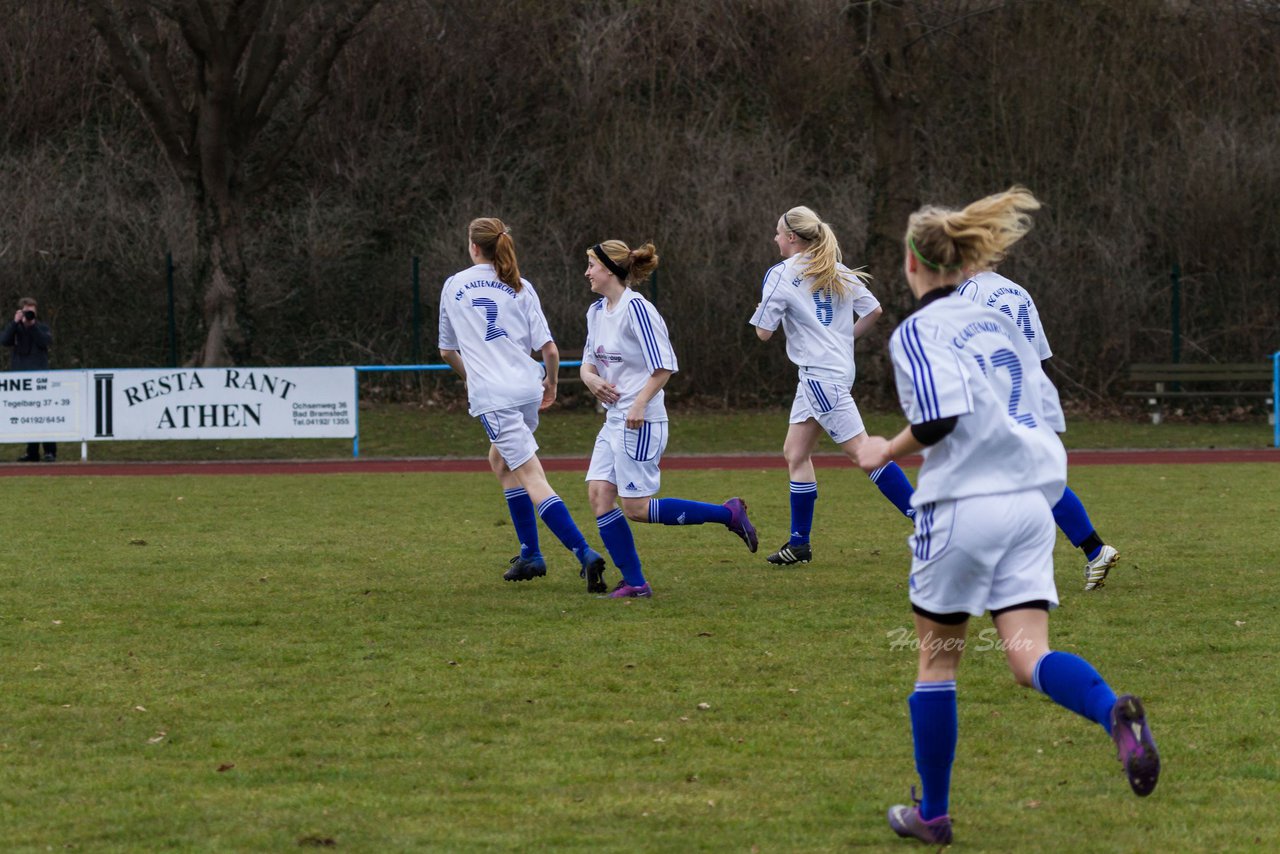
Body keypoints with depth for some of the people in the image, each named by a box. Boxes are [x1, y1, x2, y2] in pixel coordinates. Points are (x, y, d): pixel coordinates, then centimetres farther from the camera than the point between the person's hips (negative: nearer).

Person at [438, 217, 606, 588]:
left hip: (491, 396, -4)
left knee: (532, 478, -8)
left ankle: (585, 552, -21)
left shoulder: (453, 286, 6)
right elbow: (549, 348, 1)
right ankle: (529, 554, 23)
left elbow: (447, 350, 16)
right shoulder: (520, 288, 7)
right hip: (528, 387, 4)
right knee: (500, 461, 25)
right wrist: (551, 383, 20)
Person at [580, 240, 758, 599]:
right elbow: (588, 363, 19)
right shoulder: (597, 311, 12)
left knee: (636, 508, -9)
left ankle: (728, 514, 2)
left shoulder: (636, 308, -15)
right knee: (599, 494, -2)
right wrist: (592, 380, -3)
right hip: (614, 420, 9)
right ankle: (634, 584, 1)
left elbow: (664, 366, -16)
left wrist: (640, 403, -23)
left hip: (641, 422, -9)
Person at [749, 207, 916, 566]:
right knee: (795, 454, 12)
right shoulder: (839, 272, 11)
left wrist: (764, 308, 13)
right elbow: (873, 310, 12)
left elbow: (764, 332, -8)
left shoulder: (781, 274, -10)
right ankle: (799, 543, 14)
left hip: (821, 374, -9)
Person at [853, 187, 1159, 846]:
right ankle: (1115, 713, -34)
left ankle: (933, 812, 18)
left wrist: (887, 452, -2)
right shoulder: (1001, 322, 17)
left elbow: (939, 417, -19)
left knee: (937, 655, 11)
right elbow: (1049, 413, 18)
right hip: (1031, 501, 5)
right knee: (1027, 654, -2)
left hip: (963, 506, -5)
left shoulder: (918, 330, -5)